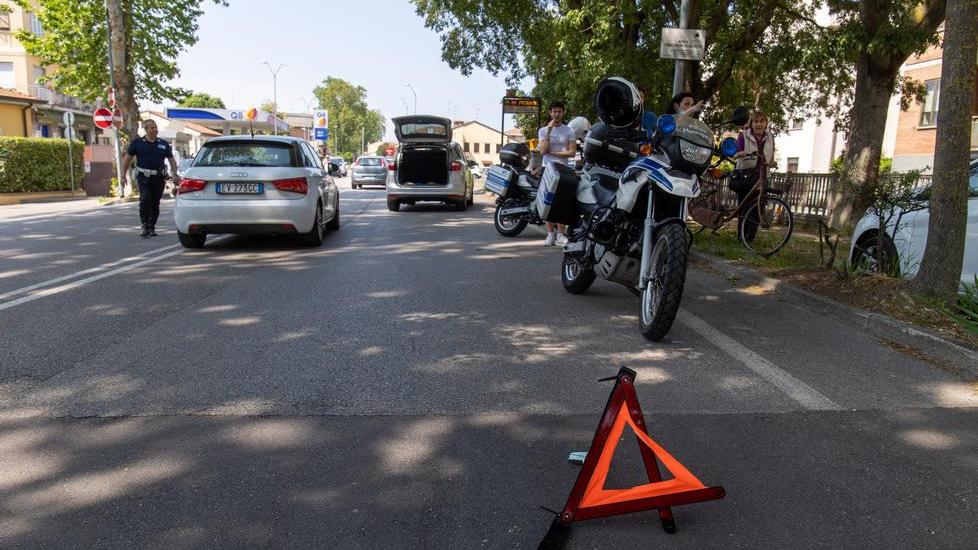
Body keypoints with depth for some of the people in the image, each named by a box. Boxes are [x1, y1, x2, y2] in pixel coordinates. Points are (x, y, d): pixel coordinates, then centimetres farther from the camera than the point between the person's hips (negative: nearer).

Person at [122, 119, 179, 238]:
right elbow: (128, 158, 7)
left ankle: (152, 228, 17)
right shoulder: (137, 143, 4)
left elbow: (171, 160, 13)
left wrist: (175, 175, 0)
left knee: (155, 203, 5)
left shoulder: (163, 144, 10)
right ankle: (145, 227, -8)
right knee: (145, 199, -18)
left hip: (159, 177, 2)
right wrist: (124, 175, 2)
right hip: (143, 177, -2)